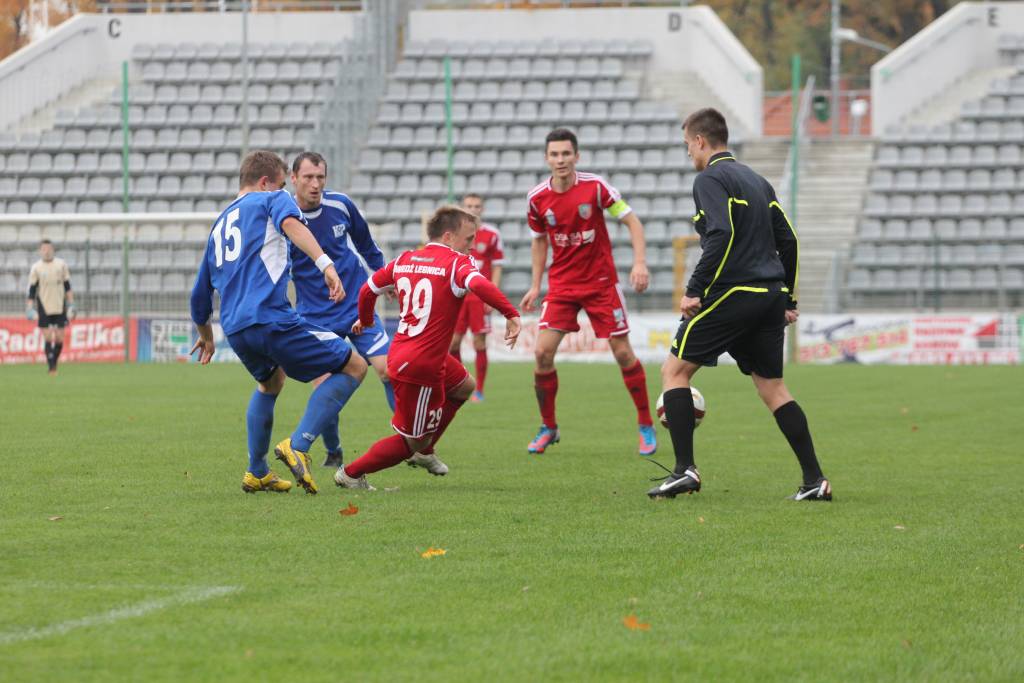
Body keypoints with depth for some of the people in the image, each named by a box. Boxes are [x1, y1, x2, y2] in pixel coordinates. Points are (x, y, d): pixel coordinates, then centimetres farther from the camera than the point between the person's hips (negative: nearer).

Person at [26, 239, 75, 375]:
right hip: (44, 307, -1)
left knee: (59, 339, 0)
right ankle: (51, 368, -1)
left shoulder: (61, 265, 4)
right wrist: (30, 308, -3)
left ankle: (54, 362, 21)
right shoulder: (36, 268, 0)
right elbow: (32, 289, 2)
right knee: (48, 338, -5)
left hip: (60, 307, 1)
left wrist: (71, 305, 6)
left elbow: (67, 286, 9)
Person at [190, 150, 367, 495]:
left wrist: (206, 336, 52)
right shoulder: (272, 199, 10)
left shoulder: (219, 224, 29)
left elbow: (200, 295, 35)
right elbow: (290, 224, -16)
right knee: (353, 366, 1)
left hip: (235, 330, 8)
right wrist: (324, 263, -29)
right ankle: (297, 446, -12)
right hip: (271, 318, -8)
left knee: (270, 382, 36)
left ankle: (257, 474, 31)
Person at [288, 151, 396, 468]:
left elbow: (365, 242, 15)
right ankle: (333, 454, 15)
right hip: (315, 317, -1)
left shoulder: (340, 205, -5)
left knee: (388, 369, -11)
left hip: (358, 305, 1)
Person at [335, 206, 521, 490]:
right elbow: (480, 285, -33)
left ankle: (423, 450, 33)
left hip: (400, 356, 9)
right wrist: (511, 314, -34)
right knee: (413, 441, 5)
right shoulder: (457, 263, -12)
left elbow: (367, 290, 16)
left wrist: (365, 320, 34)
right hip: (422, 366, -9)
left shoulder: (404, 261, 9)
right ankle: (350, 474, 12)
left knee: (464, 387, 30)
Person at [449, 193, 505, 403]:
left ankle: (479, 391, 4)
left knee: (479, 343, -3)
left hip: (480, 297, -2)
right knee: (453, 342, -1)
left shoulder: (491, 235, 0)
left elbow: (497, 268, 2)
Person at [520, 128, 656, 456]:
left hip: (601, 281, -2)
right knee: (543, 352, -10)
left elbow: (632, 221, -6)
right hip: (561, 284, 2)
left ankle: (646, 426, 13)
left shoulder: (595, 186, -13)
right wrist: (535, 285, 9)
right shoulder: (538, 198, -4)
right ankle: (548, 427, 7)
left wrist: (640, 262, -18)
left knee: (623, 352, -2)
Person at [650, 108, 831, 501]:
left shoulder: (710, 179, -5)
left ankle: (685, 470, -6)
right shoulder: (756, 181, 20)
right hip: (770, 298, 8)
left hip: (732, 293, -8)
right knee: (772, 388, 11)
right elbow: (788, 240, 18)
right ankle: (815, 480, 3)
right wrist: (788, 298, 22)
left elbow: (722, 235, -20)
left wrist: (695, 290, -18)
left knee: (675, 371, 2)